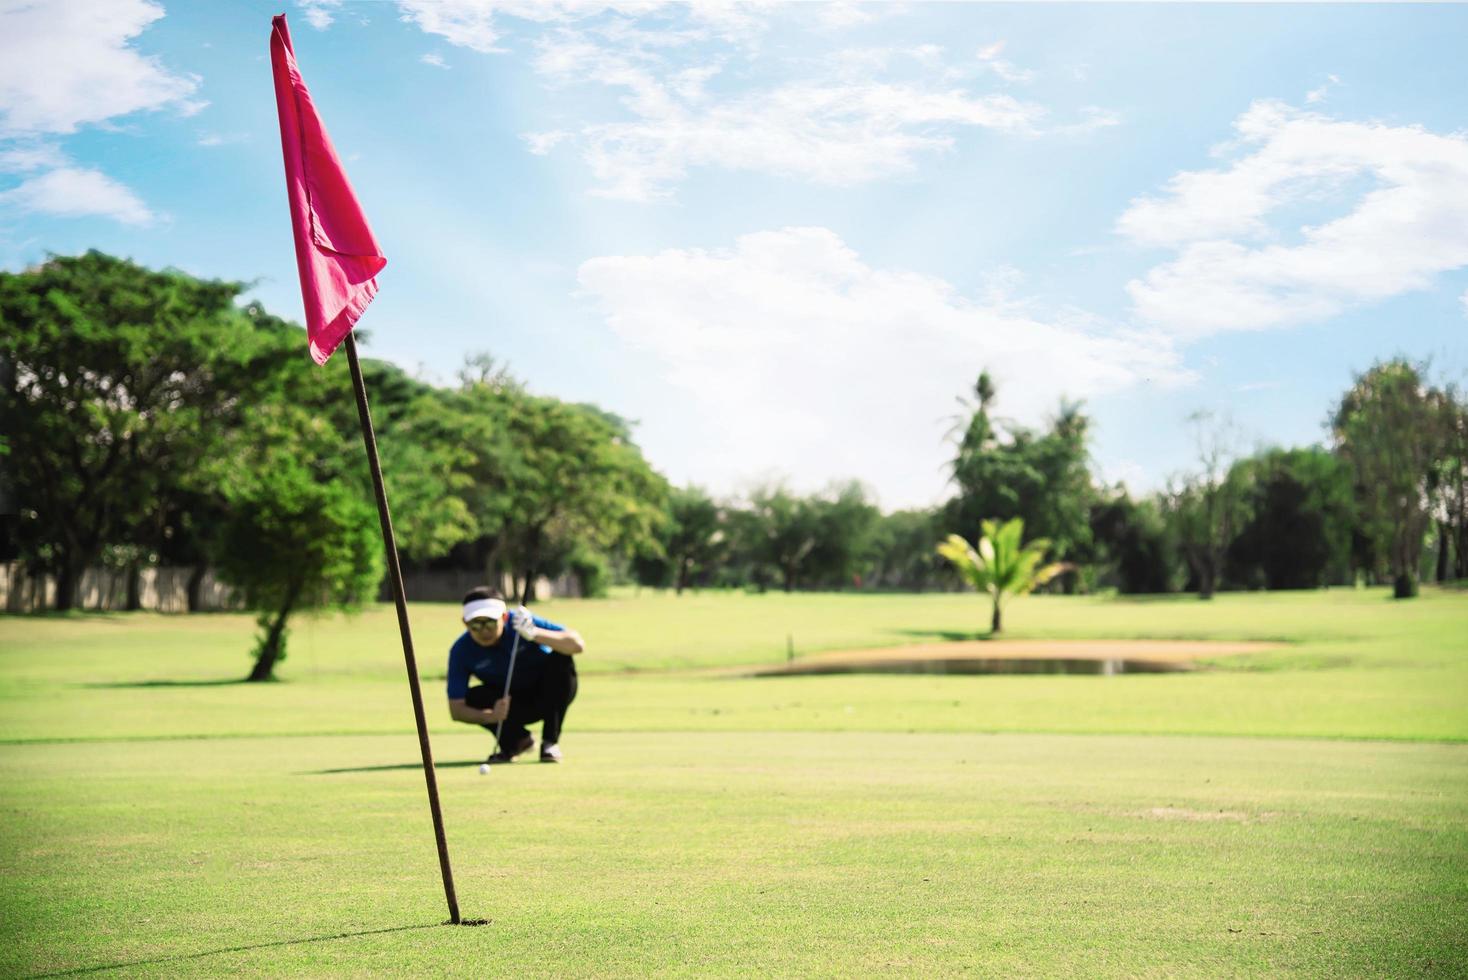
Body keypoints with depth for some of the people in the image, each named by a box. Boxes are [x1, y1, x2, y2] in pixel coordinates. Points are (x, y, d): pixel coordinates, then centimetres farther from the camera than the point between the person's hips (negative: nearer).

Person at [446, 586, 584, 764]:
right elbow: (456, 709, -22)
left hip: (547, 693, -1)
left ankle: (550, 742, -18)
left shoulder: (522, 622, -26)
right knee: (472, 698, -26)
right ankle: (516, 739, 3)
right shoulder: (461, 651, -20)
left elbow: (577, 645, -35)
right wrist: (491, 716, -41)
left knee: (560, 660, -29)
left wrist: (534, 634, -49)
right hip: (509, 704, 1)